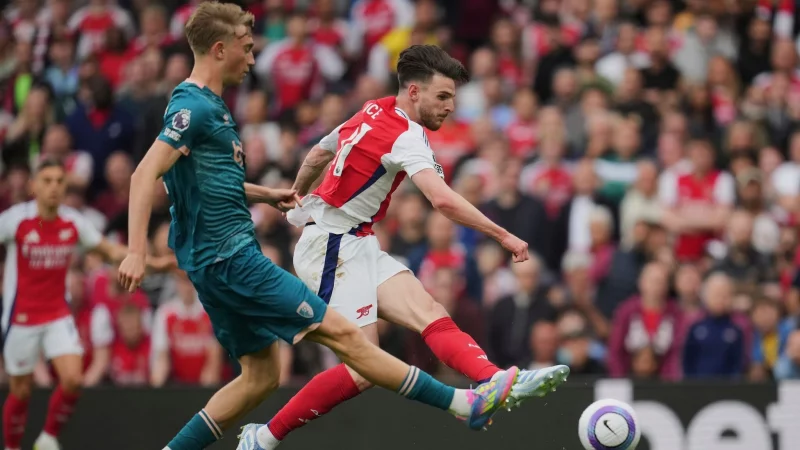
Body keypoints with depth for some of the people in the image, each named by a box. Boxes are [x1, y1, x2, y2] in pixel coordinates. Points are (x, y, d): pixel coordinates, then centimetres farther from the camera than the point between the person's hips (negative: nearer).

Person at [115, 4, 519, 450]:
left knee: (261, 376, 12)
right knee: (341, 332, -9)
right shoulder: (193, 107, -15)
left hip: (221, 260, 11)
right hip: (229, 258, -11)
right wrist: (136, 250, -31)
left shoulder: (209, 106, 16)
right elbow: (146, 174, -23)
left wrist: (264, 194, 21)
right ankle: (464, 403, -9)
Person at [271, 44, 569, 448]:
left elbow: (316, 156, 25)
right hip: (334, 248, -9)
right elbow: (443, 200, -32)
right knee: (362, 369, -13)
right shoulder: (406, 135, -17)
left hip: (360, 246, 9)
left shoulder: (372, 112, 10)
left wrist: (296, 200, 42)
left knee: (429, 314, -13)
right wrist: (502, 235, -27)